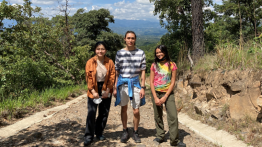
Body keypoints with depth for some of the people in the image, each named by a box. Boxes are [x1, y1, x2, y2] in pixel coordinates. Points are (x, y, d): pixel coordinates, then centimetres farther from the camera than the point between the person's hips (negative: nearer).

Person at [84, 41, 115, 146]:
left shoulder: (110, 62, 0)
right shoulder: (90, 62, -4)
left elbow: (112, 76, -1)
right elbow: (88, 77, -5)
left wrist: (108, 90, -9)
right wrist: (93, 91, -12)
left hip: (106, 90, 2)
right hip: (93, 91, -2)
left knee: (104, 113, 9)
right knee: (91, 113, -5)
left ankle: (99, 133, 26)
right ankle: (89, 136, 4)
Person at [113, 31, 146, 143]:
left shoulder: (141, 53, 2)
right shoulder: (119, 53, 3)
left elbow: (143, 71, 2)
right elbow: (116, 72, 6)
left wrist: (143, 87, -4)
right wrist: (115, 87, 2)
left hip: (135, 83, -1)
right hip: (122, 83, 1)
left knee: (136, 111, 0)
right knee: (124, 109, 12)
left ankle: (135, 132, 20)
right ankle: (125, 131, 28)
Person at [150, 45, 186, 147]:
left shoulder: (172, 65, -2)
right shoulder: (154, 65, 3)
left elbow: (173, 82, -4)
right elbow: (151, 82, 1)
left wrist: (165, 97, -10)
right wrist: (155, 98, -8)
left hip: (168, 93, -1)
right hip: (156, 93, 2)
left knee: (173, 116, -8)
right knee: (158, 116, 8)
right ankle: (160, 136, 23)